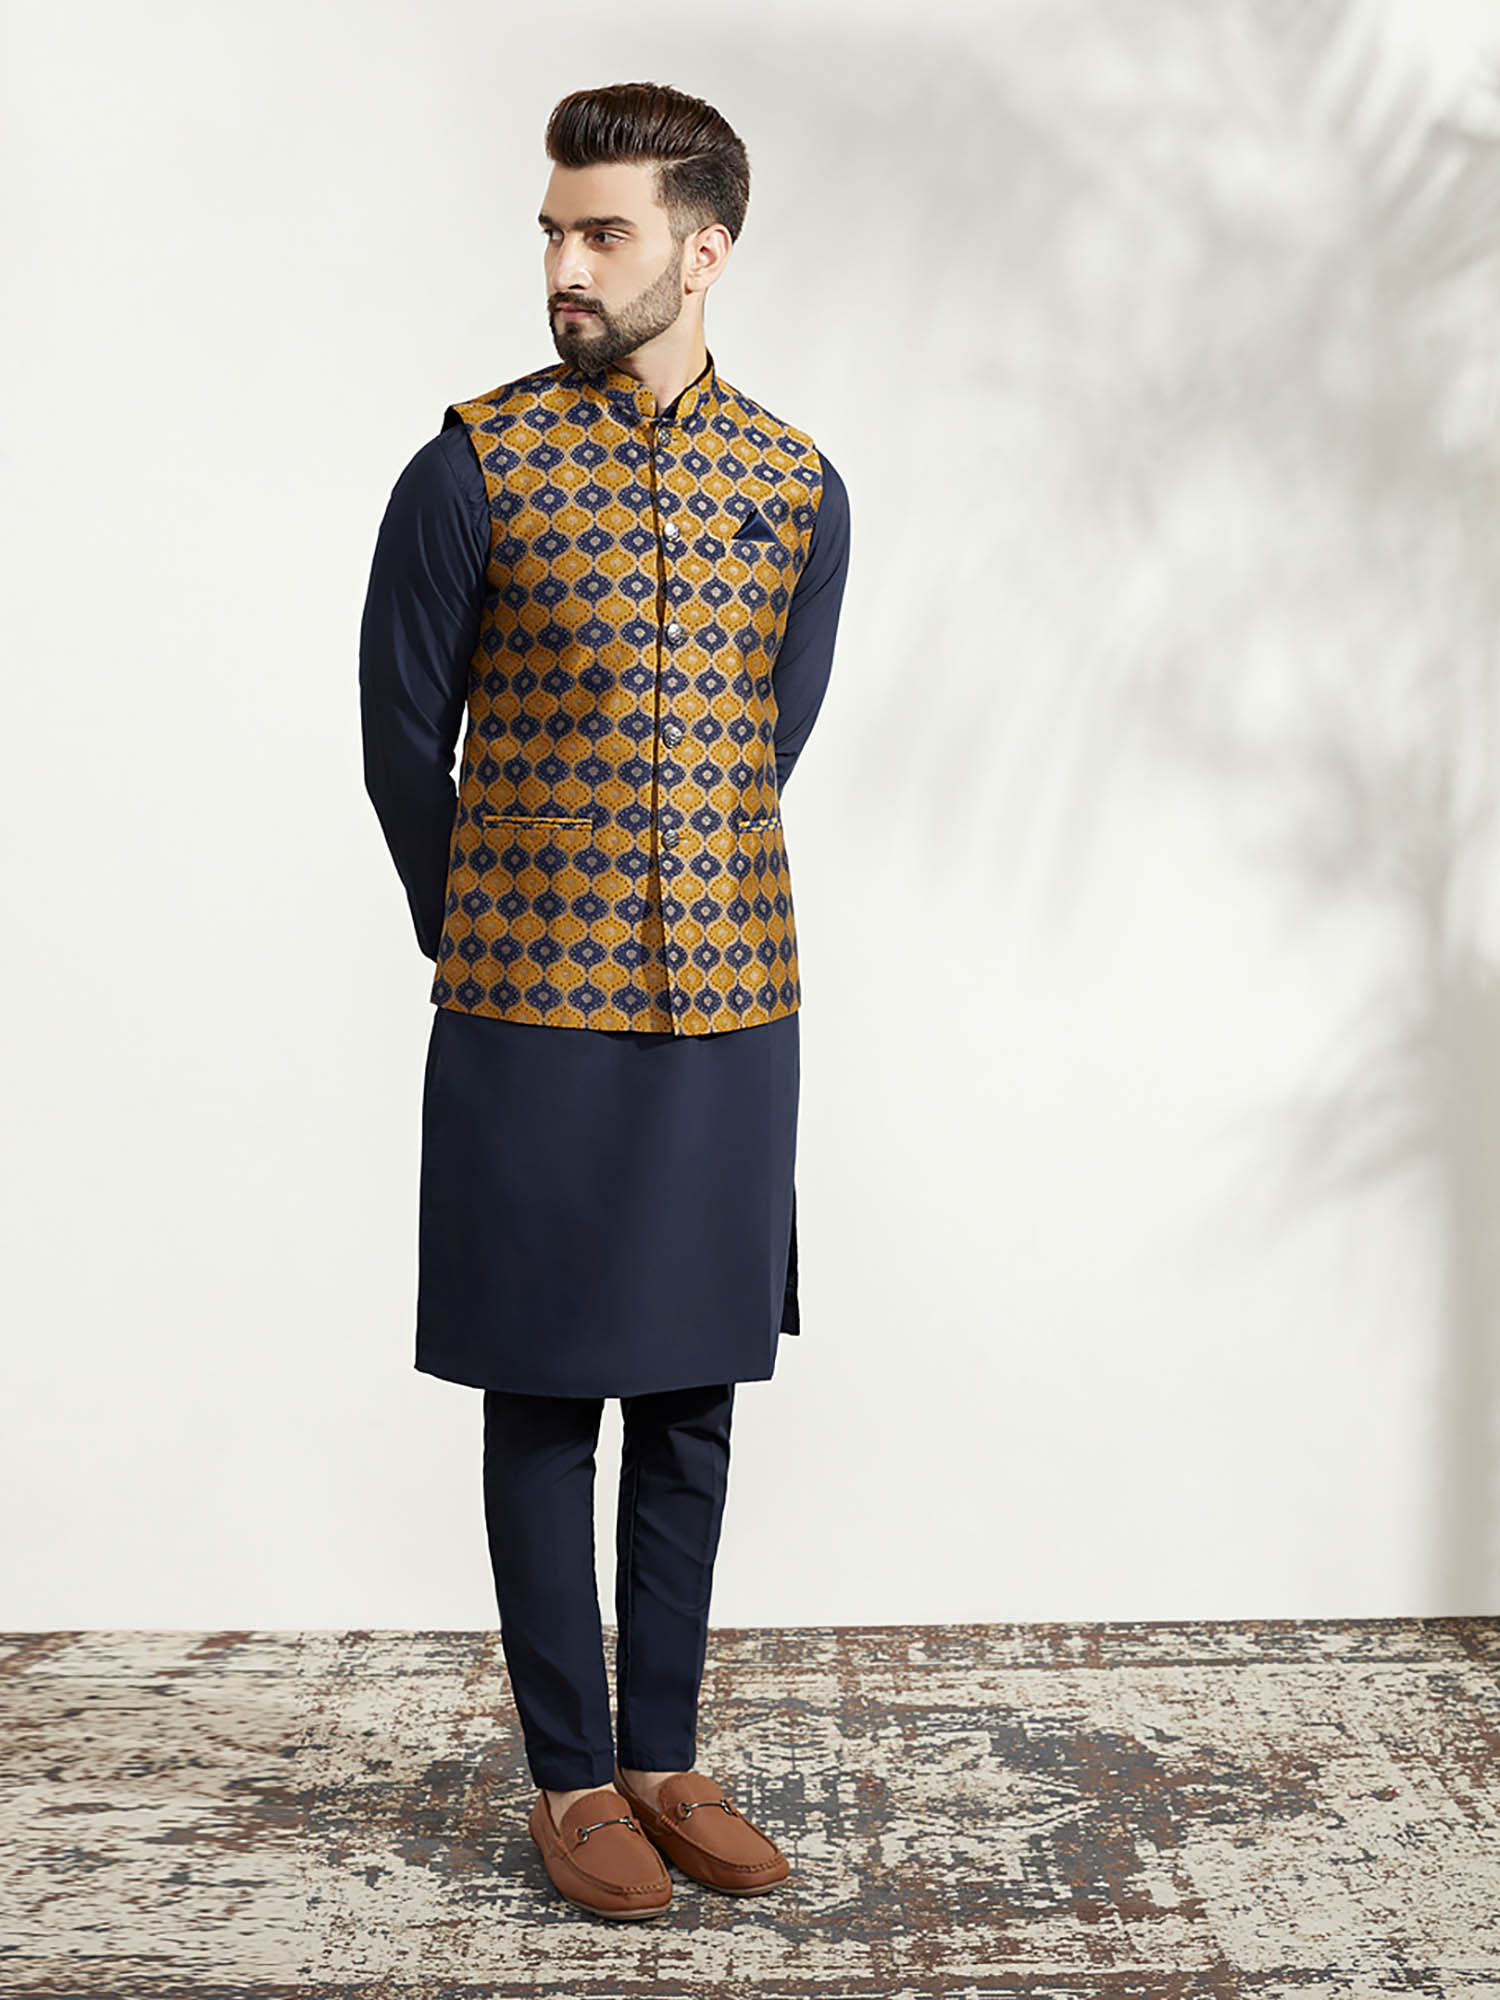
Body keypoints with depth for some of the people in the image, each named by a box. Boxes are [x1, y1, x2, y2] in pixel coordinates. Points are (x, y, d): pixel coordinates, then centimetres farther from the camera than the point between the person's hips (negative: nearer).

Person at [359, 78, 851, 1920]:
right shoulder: (472, 469, -4)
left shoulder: (799, 489, 5)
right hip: (530, 1025, -3)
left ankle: (665, 1757, 26)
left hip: (732, 1008, 3)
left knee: (693, 1404, 11)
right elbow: (402, 741, 3)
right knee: (546, 1403, 6)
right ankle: (570, 1777, 20)